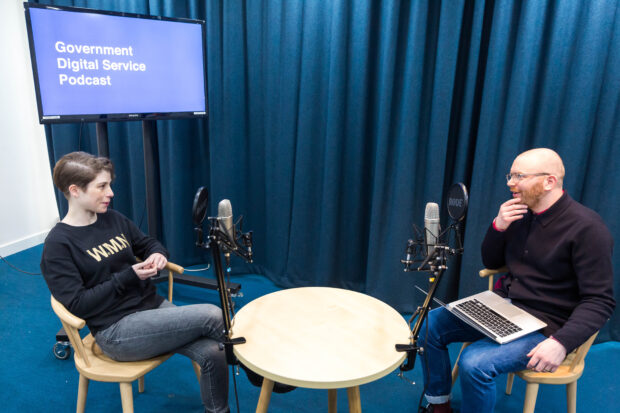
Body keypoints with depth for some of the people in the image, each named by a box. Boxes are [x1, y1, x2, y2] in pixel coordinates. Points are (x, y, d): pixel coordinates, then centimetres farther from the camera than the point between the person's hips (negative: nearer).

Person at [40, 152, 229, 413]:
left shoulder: (113, 219, 8)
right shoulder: (58, 244, -10)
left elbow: (148, 243, 21)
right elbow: (77, 304, -14)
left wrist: (157, 254, -3)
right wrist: (128, 276, -18)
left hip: (151, 305, 6)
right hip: (115, 332, -6)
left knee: (212, 353, -17)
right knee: (212, 315, -21)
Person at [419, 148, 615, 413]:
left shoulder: (586, 228, -16)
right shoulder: (520, 214, 4)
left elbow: (600, 301, -17)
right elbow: (491, 263, 13)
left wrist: (562, 343, -30)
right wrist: (498, 227, -6)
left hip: (543, 326, -7)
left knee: (475, 363, -28)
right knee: (428, 325, -4)